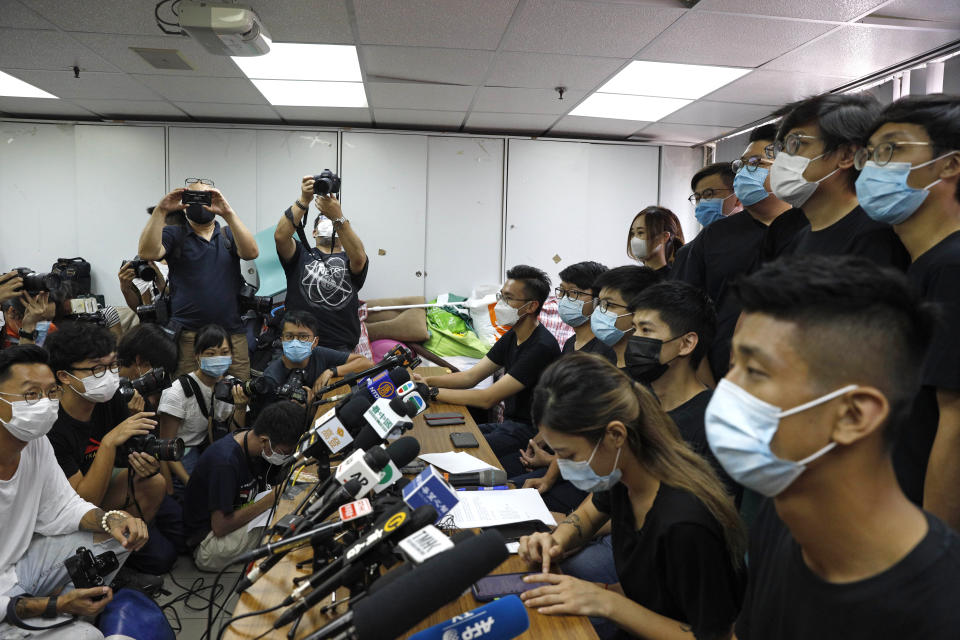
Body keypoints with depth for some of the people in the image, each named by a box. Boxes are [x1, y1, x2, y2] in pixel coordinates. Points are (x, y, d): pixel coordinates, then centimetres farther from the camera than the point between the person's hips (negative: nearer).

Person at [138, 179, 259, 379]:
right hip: (188, 335, -1)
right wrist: (160, 211, -15)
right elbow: (147, 253, -9)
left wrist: (228, 213, -17)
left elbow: (251, 252, -8)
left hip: (232, 333, 1)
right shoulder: (174, 234, 11)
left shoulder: (228, 235, 14)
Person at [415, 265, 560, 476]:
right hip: (508, 423, 9)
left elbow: (488, 398, -24)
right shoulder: (511, 337, 9)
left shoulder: (542, 347, -22)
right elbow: (471, 376, 9)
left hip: (529, 434, -9)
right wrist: (427, 381, -6)